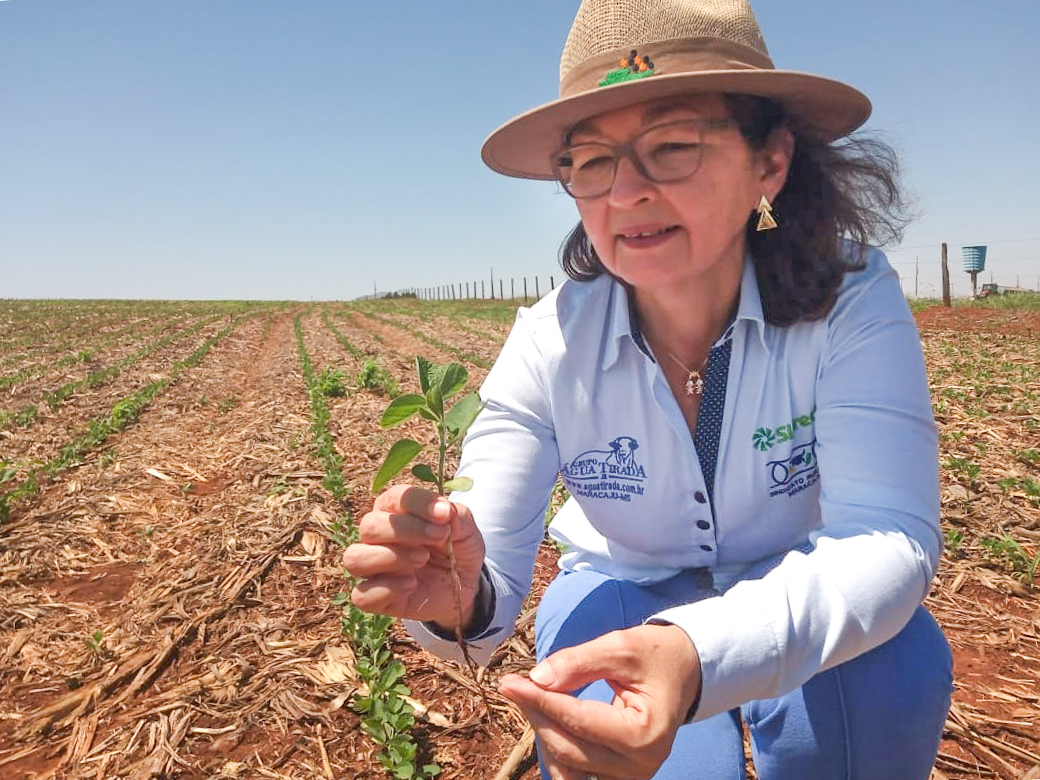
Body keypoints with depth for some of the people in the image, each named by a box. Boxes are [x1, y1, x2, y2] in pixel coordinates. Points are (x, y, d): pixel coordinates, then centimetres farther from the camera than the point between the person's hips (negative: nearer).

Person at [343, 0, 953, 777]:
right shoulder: (550, 345, -21)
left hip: (802, 595, 0)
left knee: (897, 658, -31)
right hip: (626, 595, 1)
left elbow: (891, 538, -33)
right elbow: (492, 584, -21)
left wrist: (699, 655, -52)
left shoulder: (852, 303, -23)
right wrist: (457, 598, -47)